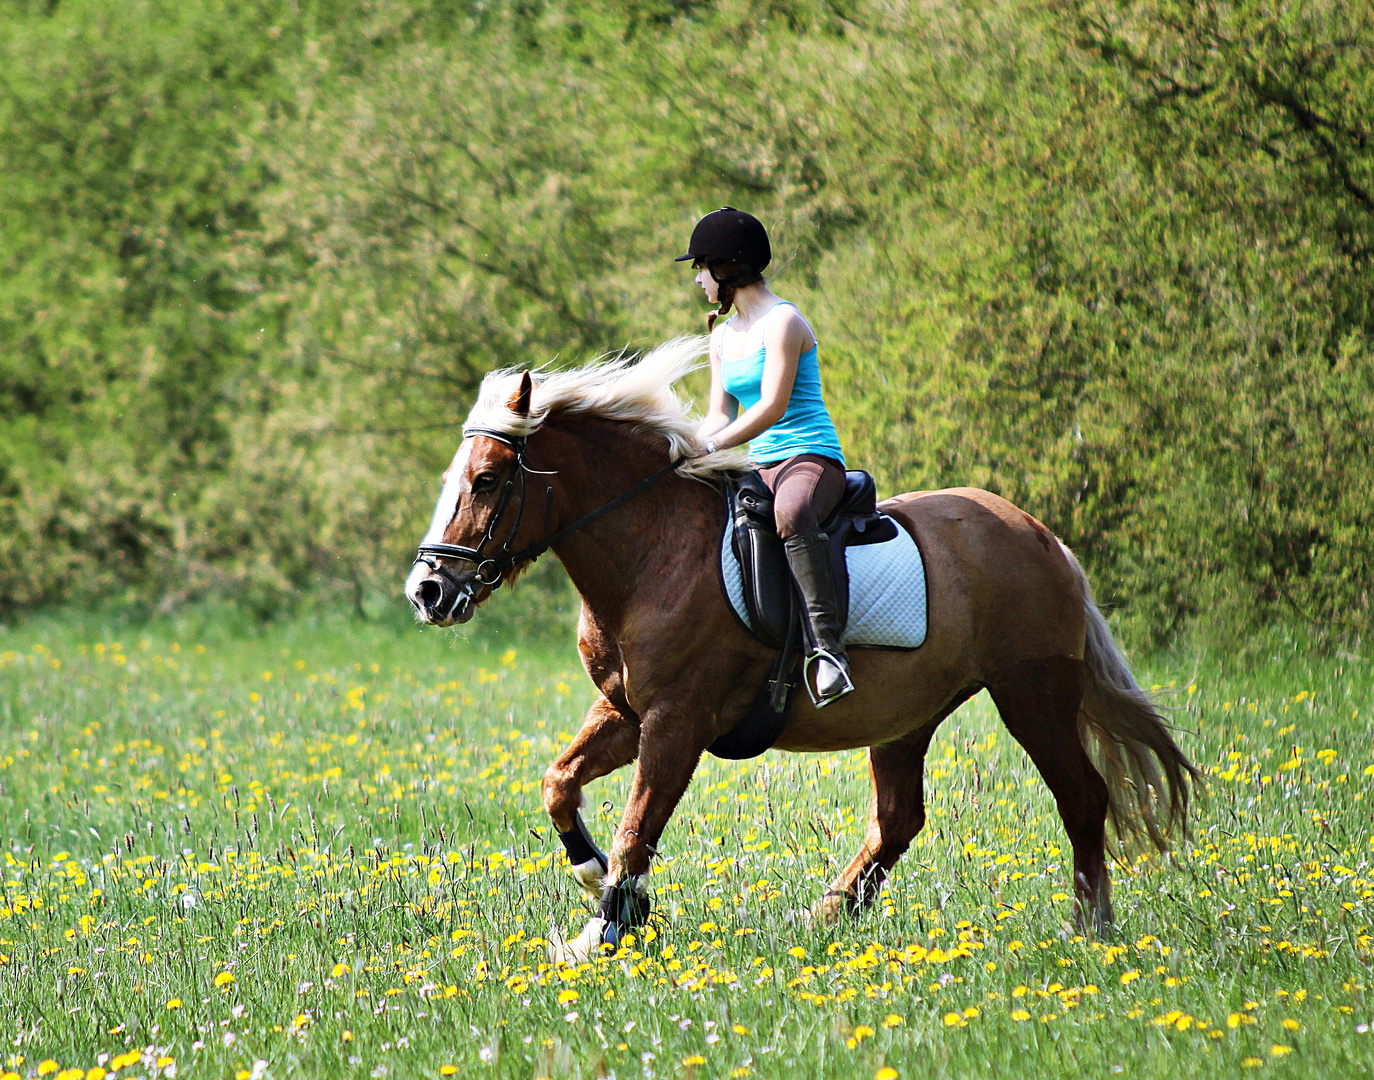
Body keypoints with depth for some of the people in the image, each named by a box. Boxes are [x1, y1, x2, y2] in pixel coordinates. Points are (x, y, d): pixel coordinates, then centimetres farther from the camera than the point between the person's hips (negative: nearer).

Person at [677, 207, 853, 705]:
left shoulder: (782, 322, -10)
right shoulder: (722, 336, 16)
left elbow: (772, 407, -19)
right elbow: (720, 415, 13)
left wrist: (710, 446, -25)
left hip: (811, 460, -10)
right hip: (759, 467, 10)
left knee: (790, 514, -42)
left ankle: (827, 645, -51)